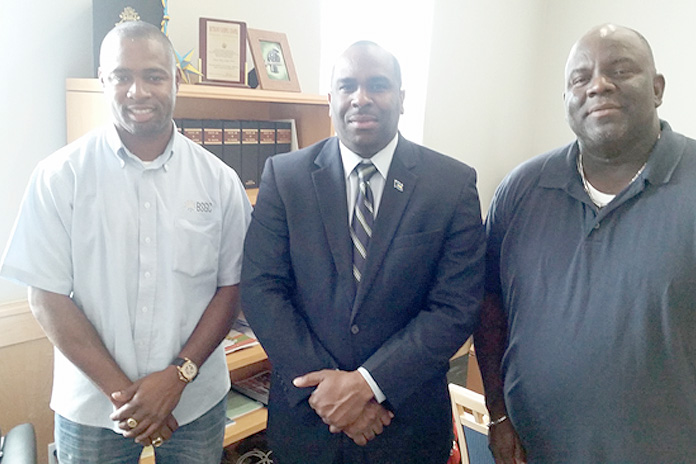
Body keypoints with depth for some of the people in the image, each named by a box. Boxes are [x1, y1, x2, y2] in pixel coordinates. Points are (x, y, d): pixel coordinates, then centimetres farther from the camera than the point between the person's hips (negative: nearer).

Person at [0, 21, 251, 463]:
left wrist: (177, 376, -11)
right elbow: (47, 297, -7)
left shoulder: (218, 180, -3)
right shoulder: (60, 175, -7)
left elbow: (231, 287, -1)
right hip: (91, 406, -1)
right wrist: (121, 391, -11)